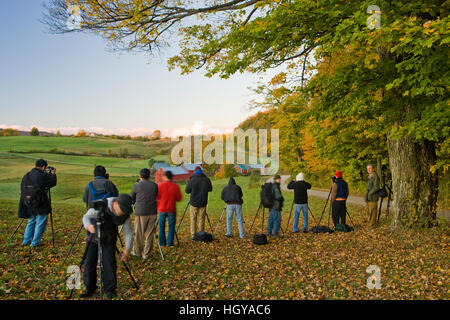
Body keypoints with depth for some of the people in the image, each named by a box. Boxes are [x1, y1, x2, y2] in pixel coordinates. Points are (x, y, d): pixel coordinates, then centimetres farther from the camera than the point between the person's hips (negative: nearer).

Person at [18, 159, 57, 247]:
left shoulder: (26, 176, 5)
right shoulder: (42, 176, -19)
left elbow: (23, 189, 11)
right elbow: (53, 182, -7)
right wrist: (53, 174, 8)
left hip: (30, 204, 7)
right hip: (41, 205, -7)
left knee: (31, 222, 21)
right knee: (40, 223, 6)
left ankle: (26, 241, 26)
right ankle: (35, 242, 10)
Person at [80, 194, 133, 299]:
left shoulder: (125, 215, -21)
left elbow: (128, 232, -12)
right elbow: (86, 217, -19)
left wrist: (127, 249, -21)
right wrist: (89, 226, -41)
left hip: (109, 241, 0)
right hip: (93, 238, 0)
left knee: (109, 264, -6)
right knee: (89, 264, 3)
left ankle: (110, 290, 11)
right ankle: (89, 289, 21)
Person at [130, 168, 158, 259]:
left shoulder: (137, 185, -4)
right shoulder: (154, 185, 3)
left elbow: (131, 198, 8)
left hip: (140, 213, -2)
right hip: (152, 213, 2)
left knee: (138, 234, 12)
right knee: (149, 234, 9)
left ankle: (137, 252, 25)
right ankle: (146, 254, 14)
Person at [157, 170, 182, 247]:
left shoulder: (160, 186, -7)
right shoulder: (175, 186, -7)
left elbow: (156, 197, -4)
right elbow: (179, 198, -3)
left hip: (162, 209, 1)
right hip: (171, 210, 0)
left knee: (161, 226, 12)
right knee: (171, 226, 9)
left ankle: (162, 243, 15)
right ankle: (169, 243, 8)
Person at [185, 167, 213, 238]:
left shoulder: (192, 180, -10)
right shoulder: (207, 179, -4)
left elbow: (187, 191, -1)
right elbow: (210, 189, 11)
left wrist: (188, 182, 14)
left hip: (194, 202, -2)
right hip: (203, 203, 2)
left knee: (193, 219, 8)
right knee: (201, 219, 9)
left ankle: (193, 235, 8)